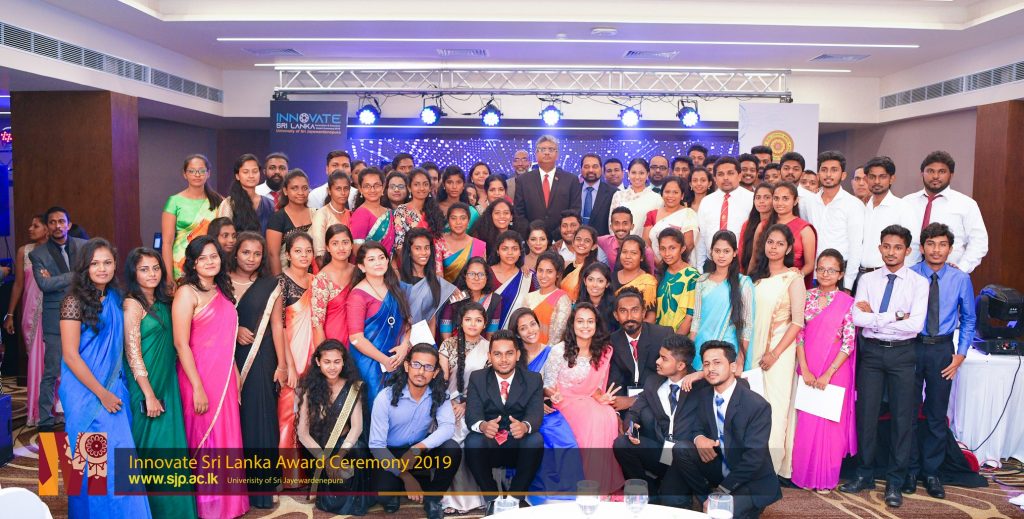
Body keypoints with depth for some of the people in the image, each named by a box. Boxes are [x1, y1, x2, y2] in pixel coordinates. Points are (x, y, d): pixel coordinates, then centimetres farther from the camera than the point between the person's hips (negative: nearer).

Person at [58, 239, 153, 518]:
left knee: (119, 455, 7)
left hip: (114, 389, 5)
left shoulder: (115, 298, 7)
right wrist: (101, 393, -12)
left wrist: (114, 391, 9)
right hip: (85, 391, -5)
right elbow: (70, 355, -13)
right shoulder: (74, 301, -10)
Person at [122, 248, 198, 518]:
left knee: (170, 444, 12)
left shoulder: (162, 301, 9)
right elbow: (132, 353, -15)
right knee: (151, 447, 3)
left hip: (168, 384, 7)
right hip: (146, 387, -7)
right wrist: (149, 394, -17)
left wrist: (163, 390, 12)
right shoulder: (132, 304, -12)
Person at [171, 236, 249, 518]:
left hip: (225, 376, 6)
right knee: (207, 442, 4)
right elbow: (181, 343, -15)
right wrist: (198, 387, -18)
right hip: (200, 377, -6)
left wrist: (235, 376, 13)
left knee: (227, 438, 12)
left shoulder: (222, 290, 10)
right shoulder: (187, 292, -11)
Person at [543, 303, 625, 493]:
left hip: (590, 401, 4)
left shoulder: (604, 351, 4)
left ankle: (603, 484, -16)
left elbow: (597, 385, 13)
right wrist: (554, 395, -25)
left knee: (610, 417, -29)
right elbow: (548, 385, -4)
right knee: (594, 419, -32)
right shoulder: (559, 350, -9)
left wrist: (600, 397, -9)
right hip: (565, 402, -4)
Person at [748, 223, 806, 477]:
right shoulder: (756, 277, 12)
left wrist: (775, 353, -15)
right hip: (754, 350, 5)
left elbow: (797, 322, -9)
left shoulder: (793, 278, -4)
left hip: (780, 351, -5)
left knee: (775, 405, -3)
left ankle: (772, 466, 7)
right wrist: (744, 350, 6)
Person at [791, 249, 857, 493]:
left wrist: (827, 374, -13)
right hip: (807, 370, 2)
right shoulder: (806, 297, 3)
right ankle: (804, 474, 23)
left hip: (835, 371, -2)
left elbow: (848, 343, -8)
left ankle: (826, 478, 21)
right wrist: (805, 370, -7)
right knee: (805, 422, 8)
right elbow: (799, 334, 1)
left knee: (830, 422, 6)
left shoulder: (847, 302, -5)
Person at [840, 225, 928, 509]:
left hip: (902, 353, -1)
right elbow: (856, 318, -8)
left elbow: (916, 324, -14)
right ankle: (865, 474, 20)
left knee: (902, 416, 5)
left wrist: (874, 317, -11)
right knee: (866, 413, 6)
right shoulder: (867, 280, 5)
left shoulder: (919, 283, 0)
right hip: (871, 351, 2)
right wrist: (895, 317, -13)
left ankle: (895, 481, 18)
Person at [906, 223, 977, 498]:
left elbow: (969, 319, 8)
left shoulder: (961, 279, 0)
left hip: (943, 350, 1)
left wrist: (961, 354, 2)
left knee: (937, 414, 9)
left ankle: (931, 472, 24)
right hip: (911, 346, -1)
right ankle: (910, 469, 23)